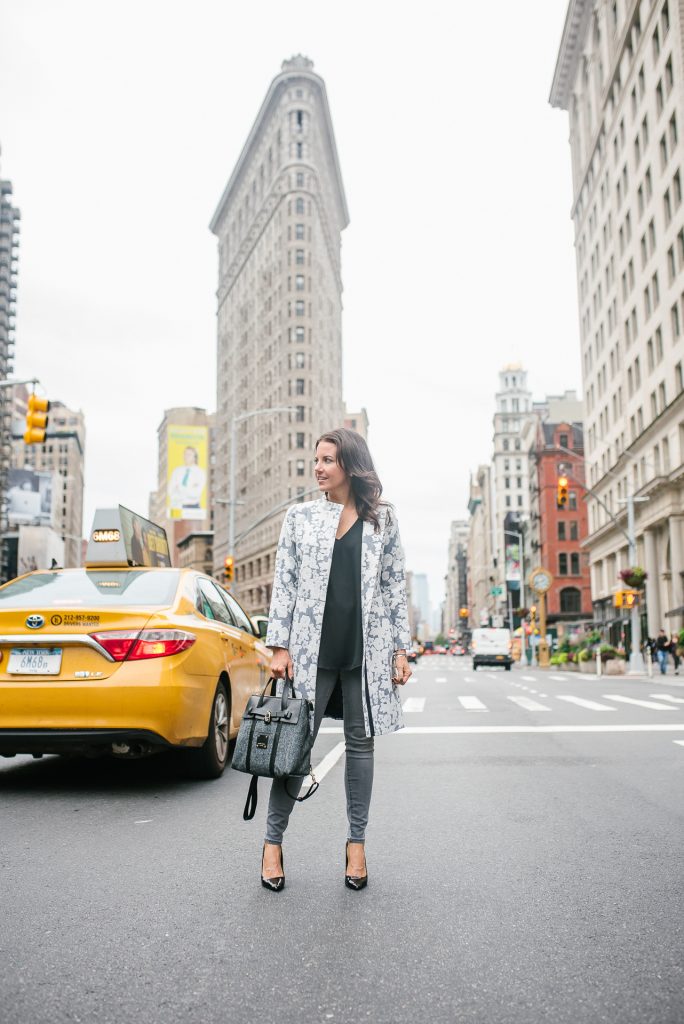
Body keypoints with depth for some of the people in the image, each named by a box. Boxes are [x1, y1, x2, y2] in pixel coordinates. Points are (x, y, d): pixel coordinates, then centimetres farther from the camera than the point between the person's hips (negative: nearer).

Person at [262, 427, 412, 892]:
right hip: (311, 649, 0)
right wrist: (280, 646, -3)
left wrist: (401, 649, 3)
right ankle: (274, 841, 14)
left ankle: (356, 844, 19)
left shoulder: (383, 518, 7)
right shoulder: (300, 516, 6)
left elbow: (395, 587, 8)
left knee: (360, 742, 7)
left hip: (366, 651, 1)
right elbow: (284, 584, 4)